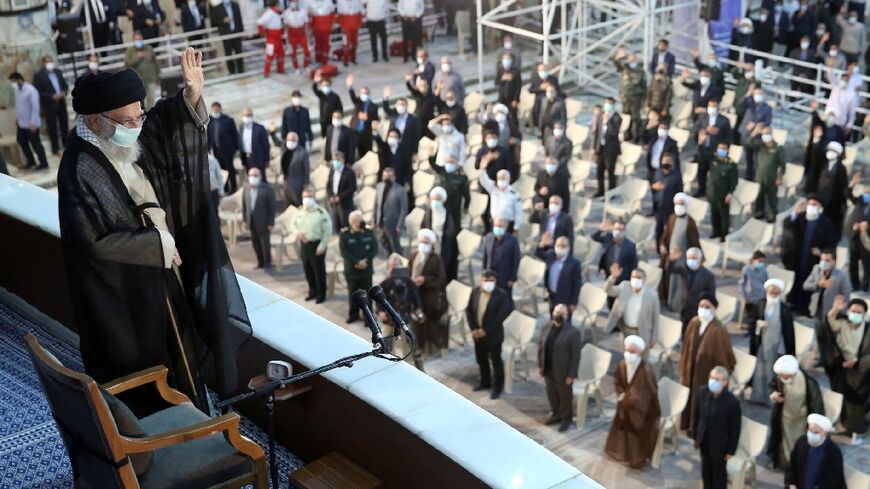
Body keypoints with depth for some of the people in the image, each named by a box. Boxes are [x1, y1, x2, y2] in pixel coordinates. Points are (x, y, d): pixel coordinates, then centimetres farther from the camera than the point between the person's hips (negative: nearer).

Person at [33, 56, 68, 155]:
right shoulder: (38, 75, -8)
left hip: (61, 103, 5)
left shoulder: (58, 72, 9)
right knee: (52, 127, 1)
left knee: (65, 125, 11)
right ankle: (55, 148, 8)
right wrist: (52, 96, -20)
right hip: (49, 104, -5)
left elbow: (64, 84, 14)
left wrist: (64, 92, -8)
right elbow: (37, 91, -12)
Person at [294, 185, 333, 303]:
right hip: (303, 245, 6)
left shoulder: (321, 212, -15)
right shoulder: (299, 212, 4)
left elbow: (328, 231, -13)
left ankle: (321, 294, 17)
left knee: (319, 271, 3)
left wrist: (322, 246, -17)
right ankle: (312, 291, 33)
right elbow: (294, 224, 19)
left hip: (316, 244, -6)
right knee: (307, 270, 16)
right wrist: (297, 232, -4)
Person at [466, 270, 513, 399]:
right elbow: (469, 310, 2)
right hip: (478, 333, 5)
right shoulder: (475, 291, -3)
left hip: (494, 334, -5)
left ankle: (497, 387, 22)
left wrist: (486, 330, -19)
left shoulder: (502, 295, -19)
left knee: (496, 361, 8)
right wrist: (473, 328, -8)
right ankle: (485, 382, 40)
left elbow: (501, 316, -20)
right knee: (481, 359, 20)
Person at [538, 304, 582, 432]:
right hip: (548, 369, 5)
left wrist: (571, 374, -16)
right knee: (552, 394, 21)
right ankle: (556, 414, 43)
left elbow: (576, 355, -18)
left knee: (565, 396, 13)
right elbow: (540, 345, 7)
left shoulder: (573, 332, -21)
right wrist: (540, 364, 6)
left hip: (563, 371, -5)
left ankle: (566, 418, 33)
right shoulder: (547, 326, -3)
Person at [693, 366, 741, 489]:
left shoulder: (732, 402, -26)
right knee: (706, 470, 22)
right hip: (704, 439, 4)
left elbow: (735, 428, -15)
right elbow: (696, 415, 2)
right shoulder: (702, 391, -13)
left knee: (719, 472, 14)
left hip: (720, 443, -4)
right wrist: (694, 435, 8)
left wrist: (731, 449, -8)